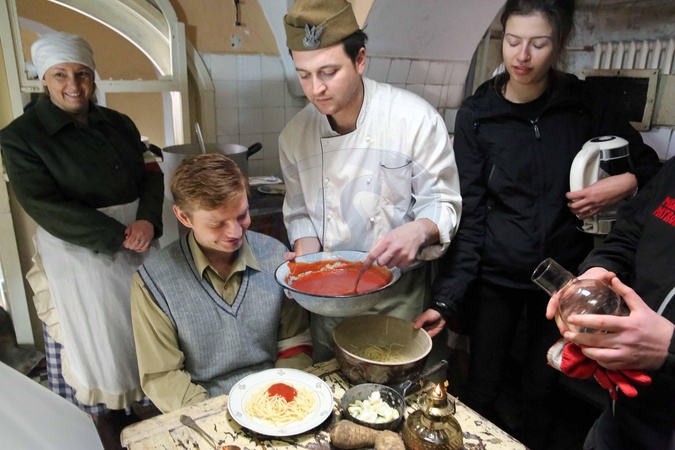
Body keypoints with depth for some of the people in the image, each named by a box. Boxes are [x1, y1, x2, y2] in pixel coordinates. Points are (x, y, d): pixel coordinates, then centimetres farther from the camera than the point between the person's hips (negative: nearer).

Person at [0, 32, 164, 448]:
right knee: (97, 348, 6)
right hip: (79, 257, -4)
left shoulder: (119, 124, 7)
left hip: (138, 249, 5)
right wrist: (117, 237, -20)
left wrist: (148, 221, -17)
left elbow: (151, 176, 3)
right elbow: (46, 207, -15)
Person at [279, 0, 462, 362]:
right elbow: (300, 213, 7)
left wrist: (418, 231, -31)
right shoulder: (295, 135, -5)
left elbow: (442, 204, -10)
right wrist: (308, 256, -12)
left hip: (398, 295, -3)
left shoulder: (416, 119, -17)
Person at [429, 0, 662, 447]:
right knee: (481, 391, 6)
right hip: (498, 276, -1)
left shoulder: (584, 104, -2)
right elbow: (468, 214, -9)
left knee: (542, 389, 13)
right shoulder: (476, 114, -6)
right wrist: (446, 296, -16)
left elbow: (649, 164, 11)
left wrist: (624, 184, -12)